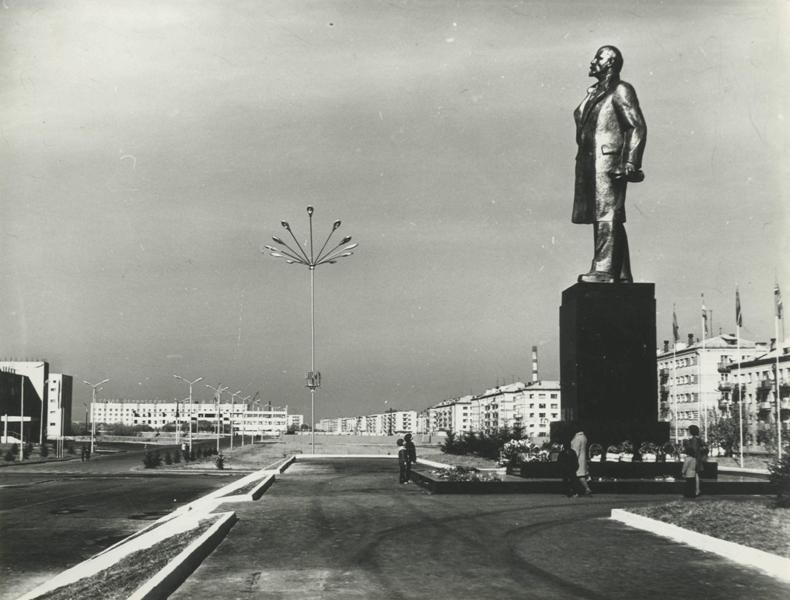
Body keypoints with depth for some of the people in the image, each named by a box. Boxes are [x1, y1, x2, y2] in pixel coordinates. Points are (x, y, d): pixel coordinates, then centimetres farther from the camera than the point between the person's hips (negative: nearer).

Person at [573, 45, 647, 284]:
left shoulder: (620, 91, -2)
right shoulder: (593, 93, 23)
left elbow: (638, 127, -9)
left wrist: (630, 163, -17)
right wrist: (582, 162, 19)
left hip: (609, 162, -9)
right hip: (589, 163, 9)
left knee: (607, 216, -12)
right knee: (601, 218, 6)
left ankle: (604, 270, -16)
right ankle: (621, 274, 9)